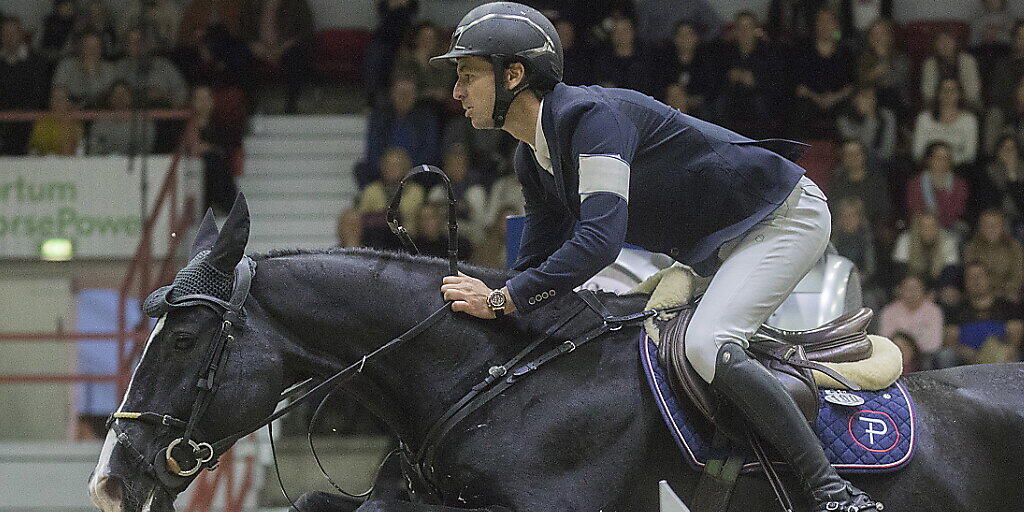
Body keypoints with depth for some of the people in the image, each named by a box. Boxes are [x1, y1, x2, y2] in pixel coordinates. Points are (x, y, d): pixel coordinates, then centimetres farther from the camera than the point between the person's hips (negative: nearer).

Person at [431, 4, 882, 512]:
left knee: (706, 346, -29)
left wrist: (500, 301, -35)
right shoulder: (532, 160, 4)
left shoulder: (592, 113, -27)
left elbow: (599, 240, -37)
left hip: (784, 217, -10)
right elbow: (536, 264, 10)